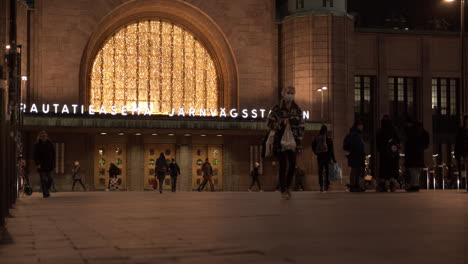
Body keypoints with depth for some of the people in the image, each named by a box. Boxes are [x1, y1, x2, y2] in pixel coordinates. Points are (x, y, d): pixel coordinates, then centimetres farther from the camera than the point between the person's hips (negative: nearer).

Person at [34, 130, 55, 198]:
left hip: (49, 164, 3)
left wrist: (53, 163, 5)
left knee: (49, 179, 4)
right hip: (41, 165, -3)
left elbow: (53, 153, 12)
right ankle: (45, 193, -5)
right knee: (43, 179, -7)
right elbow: (35, 155, -4)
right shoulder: (37, 145, -2)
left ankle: (46, 191, 23)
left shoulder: (50, 143, 7)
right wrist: (37, 164, -14)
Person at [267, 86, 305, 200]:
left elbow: (301, 127, 8)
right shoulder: (277, 109, -2)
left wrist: (299, 143, 2)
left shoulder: (297, 110, 7)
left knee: (292, 165, 1)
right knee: (283, 165, -4)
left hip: (292, 141, 3)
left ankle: (288, 186, 23)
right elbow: (269, 123, -3)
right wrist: (282, 123, -18)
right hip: (281, 141, -3)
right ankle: (283, 190, 6)